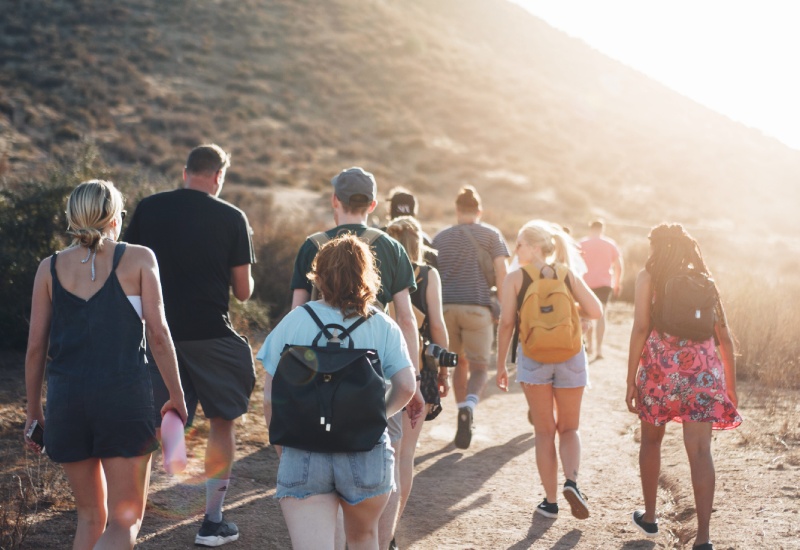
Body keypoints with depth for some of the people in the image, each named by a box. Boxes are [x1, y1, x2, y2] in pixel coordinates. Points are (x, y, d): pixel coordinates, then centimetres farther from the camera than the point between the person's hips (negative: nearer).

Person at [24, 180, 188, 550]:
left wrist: (33, 410, 16)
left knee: (90, 515, 19)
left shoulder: (50, 268, 8)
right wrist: (176, 395, 6)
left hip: (66, 400, 3)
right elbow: (158, 333, -3)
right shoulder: (138, 259, 1)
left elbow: (35, 346, 7)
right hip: (125, 395, -3)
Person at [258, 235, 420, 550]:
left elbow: (270, 396, -1)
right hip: (366, 457, 1)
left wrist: (281, 449, 11)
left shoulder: (294, 321, -1)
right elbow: (406, 385, -8)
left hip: (304, 455, -1)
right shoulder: (383, 326, 0)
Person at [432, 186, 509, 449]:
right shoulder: (491, 235, 6)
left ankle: (463, 413, 17)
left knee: (460, 363, 18)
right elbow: (501, 274, -2)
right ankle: (468, 406, -24)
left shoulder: (440, 237, 14)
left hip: (446, 307, 3)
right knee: (479, 367, 4)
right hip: (477, 308, -3)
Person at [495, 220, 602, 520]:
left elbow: (506, 323, -7)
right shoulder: (568, 275, 2)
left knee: (544, 432, 11)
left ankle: (550, 501, 12)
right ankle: (571, 481, -8)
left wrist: (501, 365, 1)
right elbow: (595, 311, -4)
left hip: (532, 358, -1)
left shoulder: (514, 278, -3)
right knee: (569, 428, 16)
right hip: (570, 357, 1)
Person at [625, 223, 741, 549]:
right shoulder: (704, 279, 12)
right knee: (700, 450, -3)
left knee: (651, 440, 20)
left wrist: (631, 380, -5)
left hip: (660, 366, -2)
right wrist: (731, 387, 16)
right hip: (702, 370, 2)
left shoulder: (649, 277, 2)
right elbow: (724, 336, 10)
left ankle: (649, 517, 33)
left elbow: (641, 329, -7)